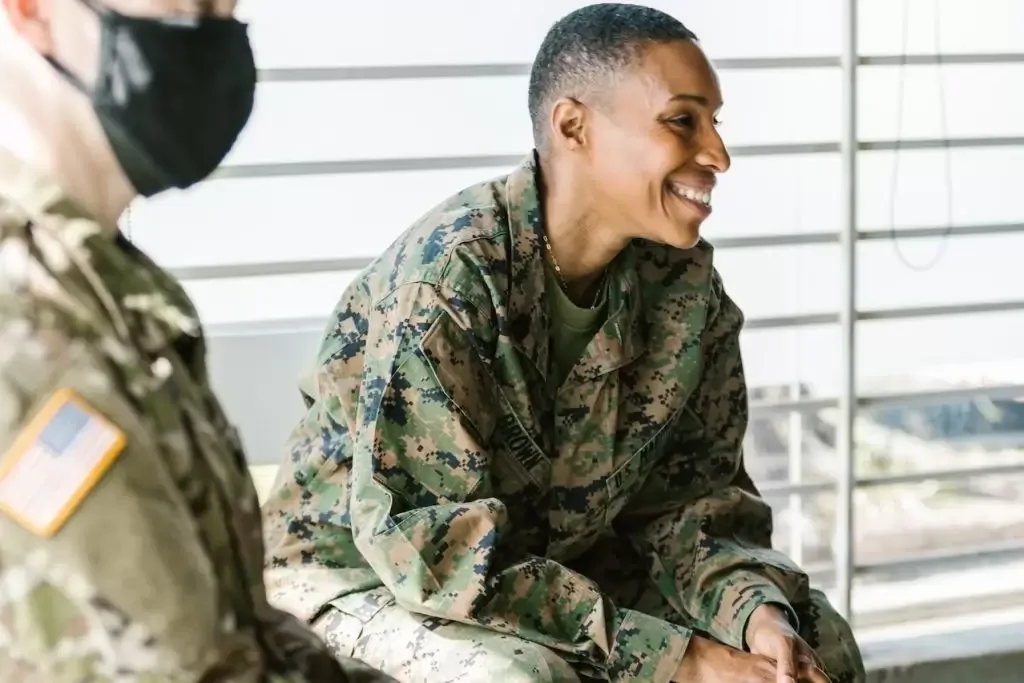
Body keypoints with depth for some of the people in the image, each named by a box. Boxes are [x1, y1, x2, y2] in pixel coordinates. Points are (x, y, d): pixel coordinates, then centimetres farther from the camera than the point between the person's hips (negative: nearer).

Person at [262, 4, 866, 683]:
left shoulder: (685, 281, -8)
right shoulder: (448, 272, -28)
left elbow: (689, 492, -2)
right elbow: (430, 546, -32)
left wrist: (755, 609, -24)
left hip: (561, 563, 7)